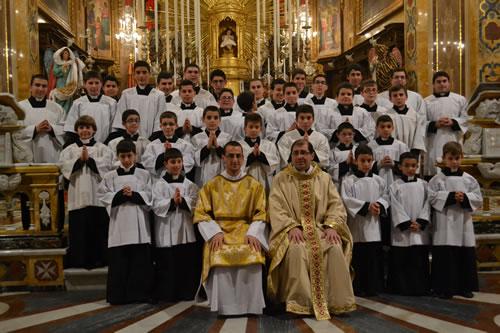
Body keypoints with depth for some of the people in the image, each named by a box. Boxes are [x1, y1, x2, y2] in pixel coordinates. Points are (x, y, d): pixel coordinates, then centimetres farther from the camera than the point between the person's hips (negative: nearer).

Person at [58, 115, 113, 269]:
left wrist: (89, 159, -14)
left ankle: (99, 259, 10)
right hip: (78, 195, 2)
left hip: (97, 195, -1)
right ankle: (79, 260, 11)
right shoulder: (69, 149, 14)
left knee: (98, 228, 0)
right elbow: (63, 165, -1)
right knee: (79, 229, 2)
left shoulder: (102, 148, 9)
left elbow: (106, 164, -6)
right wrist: (80, 160, -13)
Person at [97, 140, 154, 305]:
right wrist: (121, 195, -14)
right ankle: (118, 295, 10)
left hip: (139, 224, 0)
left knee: (141, 261, 0)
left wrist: (133, 195, -13)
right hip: (119, 224, 0)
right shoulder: (110, 176, 10)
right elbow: (104, 196, 1)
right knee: (119, 261, 0)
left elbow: (149, 196, 2)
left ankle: (140, 294, 10)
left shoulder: (144, 175, 10)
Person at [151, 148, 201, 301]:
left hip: (185, 228, 3)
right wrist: (172, 201, -21)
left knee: (187, 262, 6)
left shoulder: (189, 184, 9)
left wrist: (182, 201, -18)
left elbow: (195, 202, -2)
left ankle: (186, 293, 19)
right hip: (166, 230, -2)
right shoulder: (159, 184, 2)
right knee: (167, 264, 2)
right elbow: (156, 205, -8)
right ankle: (166, 293, 15)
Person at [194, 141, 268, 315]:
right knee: (220, 255, -34)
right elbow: (201, 215, 6)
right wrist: (215, 233, -12)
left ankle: (250, 307, -20)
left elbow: (261, 215, 6)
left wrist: (252, 233, -14)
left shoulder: (254, 185, 14)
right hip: (219, 231, 0)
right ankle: (225, 307, -22)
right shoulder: (211, 186, 14)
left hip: (246, 231, 0)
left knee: (253, 254, -34)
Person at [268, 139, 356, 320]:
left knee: (335, 248, -28)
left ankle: (337, 302, -18)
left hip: (320, 229, 2)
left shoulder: (324, 178, 15)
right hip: (292, 230, -2)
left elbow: (336, 205, 8)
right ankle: (300, 304, -25)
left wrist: (331, 226, -11)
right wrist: (292, 226, -18)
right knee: (297, 249, -34)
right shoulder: (281, 179, 8)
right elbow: (276, 209, -2)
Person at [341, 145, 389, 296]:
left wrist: (379, 205, -11)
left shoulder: (378, 180, 8)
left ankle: (373, 287, 20)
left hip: (373, 226, 4)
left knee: (374, 257, 8)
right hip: (356, 226, -3)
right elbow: (347, 200, -11)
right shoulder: (349, 181, -5)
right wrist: (366, 206, -17)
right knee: (358, 258, 2)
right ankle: (357, 288, 13)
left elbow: (385, 196, 10)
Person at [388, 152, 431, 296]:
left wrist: (420, 222, -9)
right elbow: (396, 208, -5)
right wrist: (407, 223, -13)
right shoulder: (395, 186, 1)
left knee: (420, 261, 5)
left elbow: (427, 205, 2)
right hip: (401, 230, -1)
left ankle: (420, 288, 15)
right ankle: (401, 288, 13)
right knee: (399, 261, 2)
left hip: (420, 230, 2)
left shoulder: (423, 185, 7)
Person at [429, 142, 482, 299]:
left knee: (466, 255, 7)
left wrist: (465, 198, -12)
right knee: (445, 255, -3)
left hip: (463, 220, 3)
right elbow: (432, 197, -8)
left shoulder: (468, 179, 8)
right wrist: (451, 197, -17)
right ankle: (445, 288, 7)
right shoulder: (437, 179, 0)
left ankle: (465, 287, 21)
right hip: (444, 222, -3)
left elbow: (478, 198, 7)